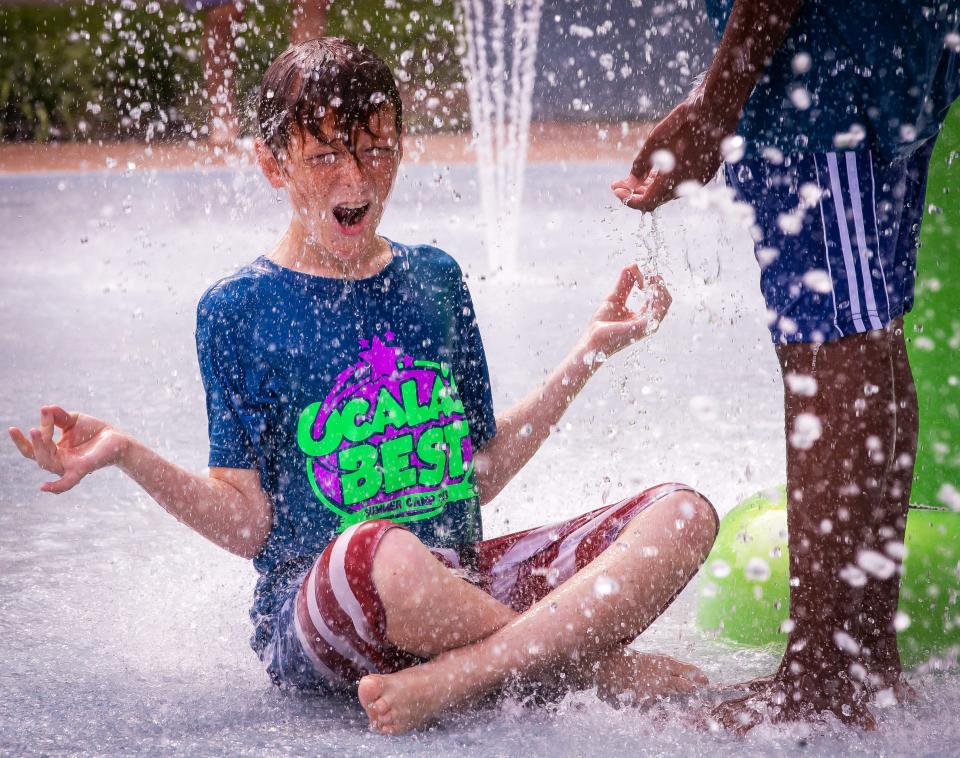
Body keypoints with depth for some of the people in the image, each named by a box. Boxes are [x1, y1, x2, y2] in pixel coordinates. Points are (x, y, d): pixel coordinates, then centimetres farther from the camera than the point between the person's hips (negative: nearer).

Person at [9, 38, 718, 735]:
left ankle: (453, 678, -29)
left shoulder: (435, 278, 14)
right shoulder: (237, 309, 1)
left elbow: (480, 473, 16)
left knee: (683, 514, -14)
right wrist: (127, 455, -18)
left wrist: (592, 350, 15)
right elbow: (249, 523, -3)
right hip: (311, 615, -5)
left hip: (460, 588, 6)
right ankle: (613, 670, -20)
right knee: (382, 552, -42)